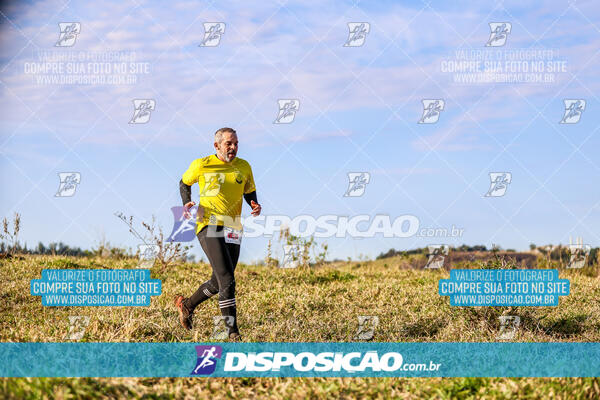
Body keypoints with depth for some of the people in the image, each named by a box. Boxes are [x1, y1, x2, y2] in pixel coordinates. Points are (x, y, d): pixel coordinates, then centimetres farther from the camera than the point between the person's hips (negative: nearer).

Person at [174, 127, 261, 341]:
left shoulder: (244, 167, 10)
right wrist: (187, 203, -1)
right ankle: (232, 332, -13)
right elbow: (184, 183, 17)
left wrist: (255, 205, -2)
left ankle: (187, 305, 38)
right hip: (209, 226, -5)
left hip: (233, 230, 5)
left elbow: (250, 192, 21)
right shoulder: (201, 165, 0)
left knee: (218, 283, 12)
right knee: (227, 280, -17)